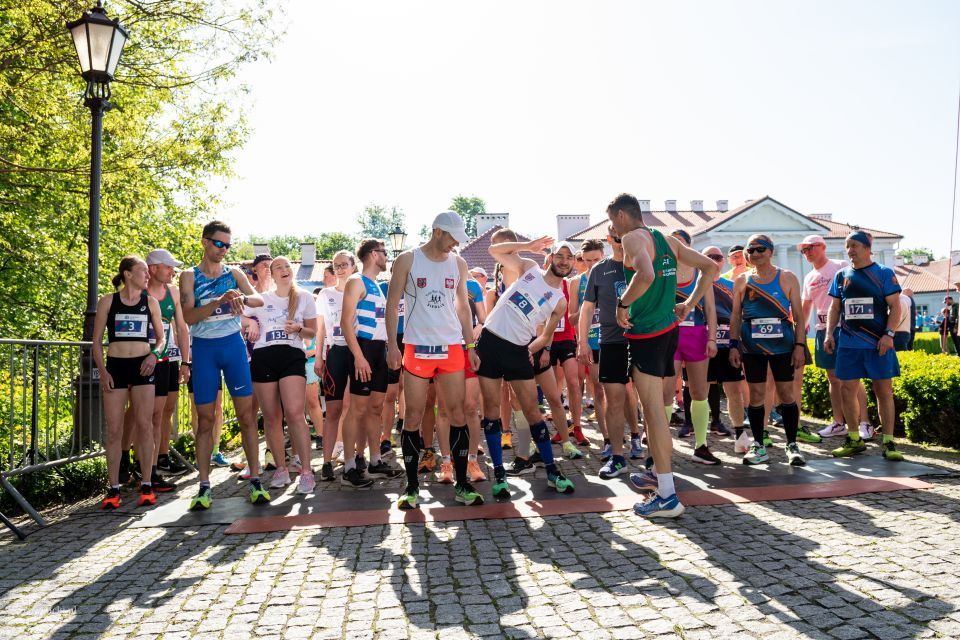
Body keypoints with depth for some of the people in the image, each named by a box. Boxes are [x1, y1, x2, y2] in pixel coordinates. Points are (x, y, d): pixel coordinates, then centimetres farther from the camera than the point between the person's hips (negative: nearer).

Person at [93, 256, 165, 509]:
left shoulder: (150, 302, 8)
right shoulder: (108, 301, 3)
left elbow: (161, 338, 13)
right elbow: (96, 340, 4)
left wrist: (154, 355, -8)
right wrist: (102, 370, -7)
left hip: (142, 367, 1)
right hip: (115, 366, -1)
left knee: (144, 426, -1)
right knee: (114, 430, 0)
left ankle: (146, 486, 6)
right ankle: (113, 489, 7)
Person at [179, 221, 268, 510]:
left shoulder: (234, 274, 8)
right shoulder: (189, 276, 2)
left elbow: (260, 299, -6)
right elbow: (188, 316, -11)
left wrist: (242, 298, -28)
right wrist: (219, 301, -26)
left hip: (233, 345, 1)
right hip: (204, 348, -1)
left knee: (246, 414, -2)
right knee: (205, 420, 4)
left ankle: (255, 480, 4)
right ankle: (204, 486, 11)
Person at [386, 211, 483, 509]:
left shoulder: (458, 264, 9)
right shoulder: (407, 260, -1)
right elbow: (392, 304, 0)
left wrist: (470, 345, 9)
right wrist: (392, 345, -7)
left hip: (452, 347, 3)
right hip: (417, 347, -3)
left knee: (458, 414, 2)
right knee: (413, 418, 1)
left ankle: (462, 484, 12)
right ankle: (412, 486, 13)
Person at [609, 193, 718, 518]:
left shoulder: (633, 238, -11)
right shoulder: (667, 240, 15)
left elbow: (646, 275, -31)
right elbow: (710, 267, 15)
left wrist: (623, 303, -17)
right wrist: (689, 304, 14)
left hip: (647, 332, -9)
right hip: (668, 328, 9)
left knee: (654, 409, -7)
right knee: (653, 405, 21)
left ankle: (667, 496, -4)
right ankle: (659, 471, 34)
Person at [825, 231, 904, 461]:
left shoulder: (884, 273, 1)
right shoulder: (841, 276, 11)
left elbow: (895, 306, -2)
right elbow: (835, 308, 15)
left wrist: (889, 334, -13)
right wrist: (829, 334, 4)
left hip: (878, 344, -3)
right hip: (848, 344, 3)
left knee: (884, 391, 0)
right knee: (847, 390, 4)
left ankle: (888, 442, 8)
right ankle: (854, 439, 17)